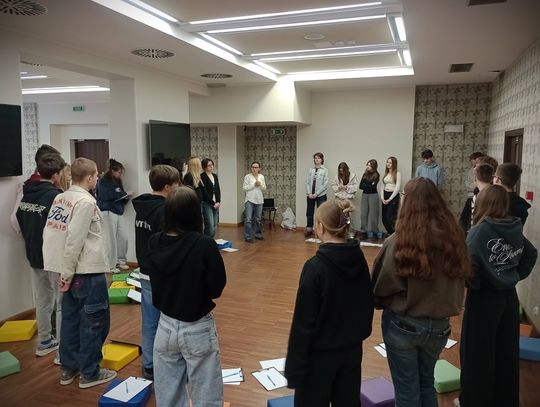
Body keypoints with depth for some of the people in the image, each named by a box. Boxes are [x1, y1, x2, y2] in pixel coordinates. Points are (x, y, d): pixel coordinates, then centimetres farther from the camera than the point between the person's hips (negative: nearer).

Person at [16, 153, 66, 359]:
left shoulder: (26, 195, 4)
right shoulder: (55, 196, -22)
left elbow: (21, 223, 13)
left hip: (35, 256, 8)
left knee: (42, 301, 19)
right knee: (63, 303, 3)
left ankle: (45, 342, 33)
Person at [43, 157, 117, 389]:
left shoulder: (60, 199, 8)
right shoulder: (85, 201, -17)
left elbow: (50, 233, 7)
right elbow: (75, 240, -21)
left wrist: (66, 272, 10)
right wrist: (67, 273, -13)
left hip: (71, 270, 8)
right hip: (87, 271, -8)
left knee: (70, 318, 17)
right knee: (94, 320, 5)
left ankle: (68, 369, 29)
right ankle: (90, 373, 15)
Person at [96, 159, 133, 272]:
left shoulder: (117, 182, 19)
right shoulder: (104, 182, -5)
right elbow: (108, 195, -19)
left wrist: (126, 197, -1)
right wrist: (125, 194, -12)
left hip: (117, 212, 8)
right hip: (107, 212, -8)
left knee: (123, 237, 5)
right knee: (110, 239, -5)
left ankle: (120, 261, 19)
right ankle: (111, 265, 4)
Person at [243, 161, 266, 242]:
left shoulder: (262, 176, 7)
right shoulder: (247, 176, -4)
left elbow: (264, 188, 10)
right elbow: (244, 188, -8)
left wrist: (260, 185, -10)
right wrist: (254, 184, -15)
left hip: (259, 200, 4)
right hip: (250, 200, -4)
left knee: (258, 219, 13)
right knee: (248, 219, -8)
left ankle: (258, 234, 25)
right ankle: (248, 237, -3)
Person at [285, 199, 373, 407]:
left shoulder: (315, 267, -23)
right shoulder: (360, 260, -4)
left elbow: (303, 322, -20)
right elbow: (368, 304, 7)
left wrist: (294, 366, -13)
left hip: (320, 353, -6)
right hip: (352, 349, 6)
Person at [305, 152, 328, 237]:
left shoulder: (325, 170, -2)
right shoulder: (310, 170, 8)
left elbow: (325, 184, -7)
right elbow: (307, 182, 5)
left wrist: (316, 193, -12)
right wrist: (309, 193, -7)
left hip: (321, 195, -3)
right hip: (310, 195, 4)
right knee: (309, 212, 9)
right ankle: (309, 229, 19)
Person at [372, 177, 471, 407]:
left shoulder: (398, 242, -21)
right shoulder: (454, 238, -8)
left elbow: (381, 287, -11)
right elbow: (460, 281, 5)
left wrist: (380, 303, 9)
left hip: (402, 324, -4)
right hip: (440, 325, 4)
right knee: (427, 383, 25)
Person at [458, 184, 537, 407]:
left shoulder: (480, 231, -20)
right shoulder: (515, 229, 0)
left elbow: (469, 266, -27)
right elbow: (531, 254, 14)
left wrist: (472, 284, -7)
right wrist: (517, 276, 14)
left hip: (483, 297, -6)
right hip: (509, 296, 6)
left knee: (478, 353, 9)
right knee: (507, 352, 18)